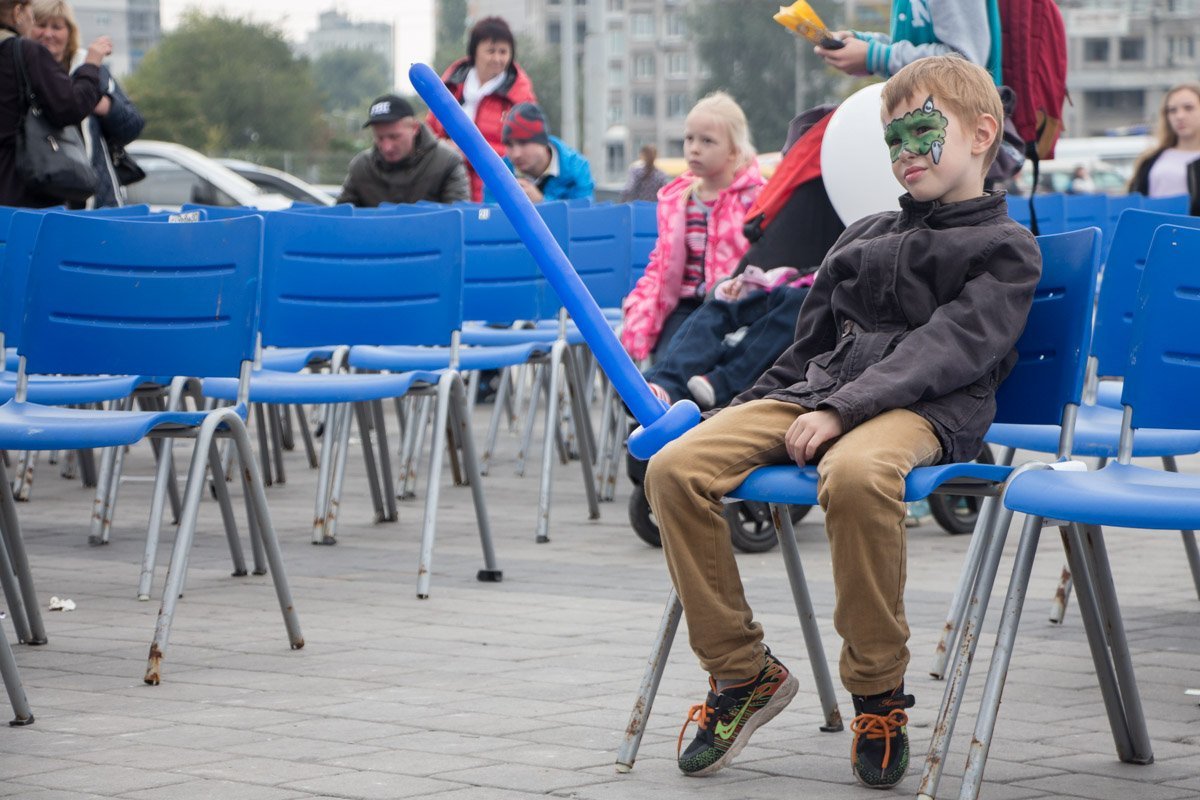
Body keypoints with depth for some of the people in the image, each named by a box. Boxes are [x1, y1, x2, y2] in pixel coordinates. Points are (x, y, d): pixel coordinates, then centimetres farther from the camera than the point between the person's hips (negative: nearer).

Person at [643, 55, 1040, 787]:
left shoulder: (1005, 248, 6)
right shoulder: (865, 238, 27)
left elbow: (946, 349, -9)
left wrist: (841, 409, -21)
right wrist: (747, 412, 17)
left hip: (925, 411, -6)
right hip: (814, 396, 6)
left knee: (854, 474, -42)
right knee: (675, 469, -19)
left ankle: (879, 693, -22)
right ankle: (742, 671, -5)